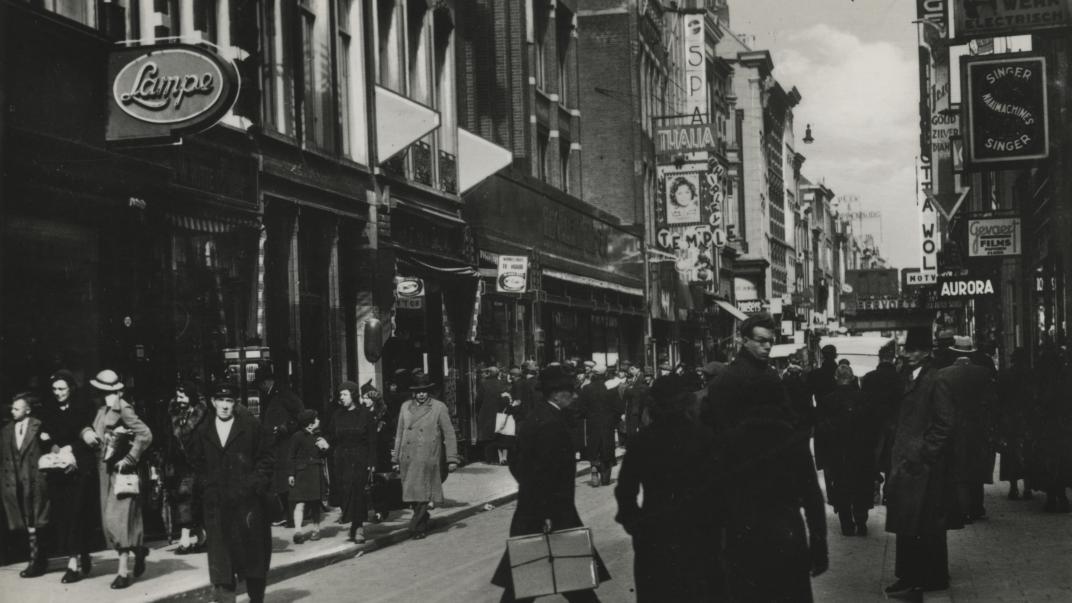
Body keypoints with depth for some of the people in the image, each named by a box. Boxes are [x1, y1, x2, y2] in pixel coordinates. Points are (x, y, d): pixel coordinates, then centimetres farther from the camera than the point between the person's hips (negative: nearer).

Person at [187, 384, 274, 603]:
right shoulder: (203, 432, 8)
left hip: (248, 500, -1)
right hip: (217, 503, 1)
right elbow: (196, 463, 17)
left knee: (254, 550, 7)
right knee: (220, 557, -4)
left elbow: (265, 458, 2)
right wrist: (208, 485, 5)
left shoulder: (251, 426, 1)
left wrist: (255, 484, -7)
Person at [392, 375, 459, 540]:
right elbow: (399, 434, 17)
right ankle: (422, 517, 27)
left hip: (427, 459, -4)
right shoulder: (405, 407, 12)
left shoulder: (439, 408, 1)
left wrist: (452, 459, -3)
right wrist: (396, 459, 15)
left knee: (423, 494, -7)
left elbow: (449, 434, 2)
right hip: (408, 459, 4)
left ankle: (417, 528, 0)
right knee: (412, 494, 7)